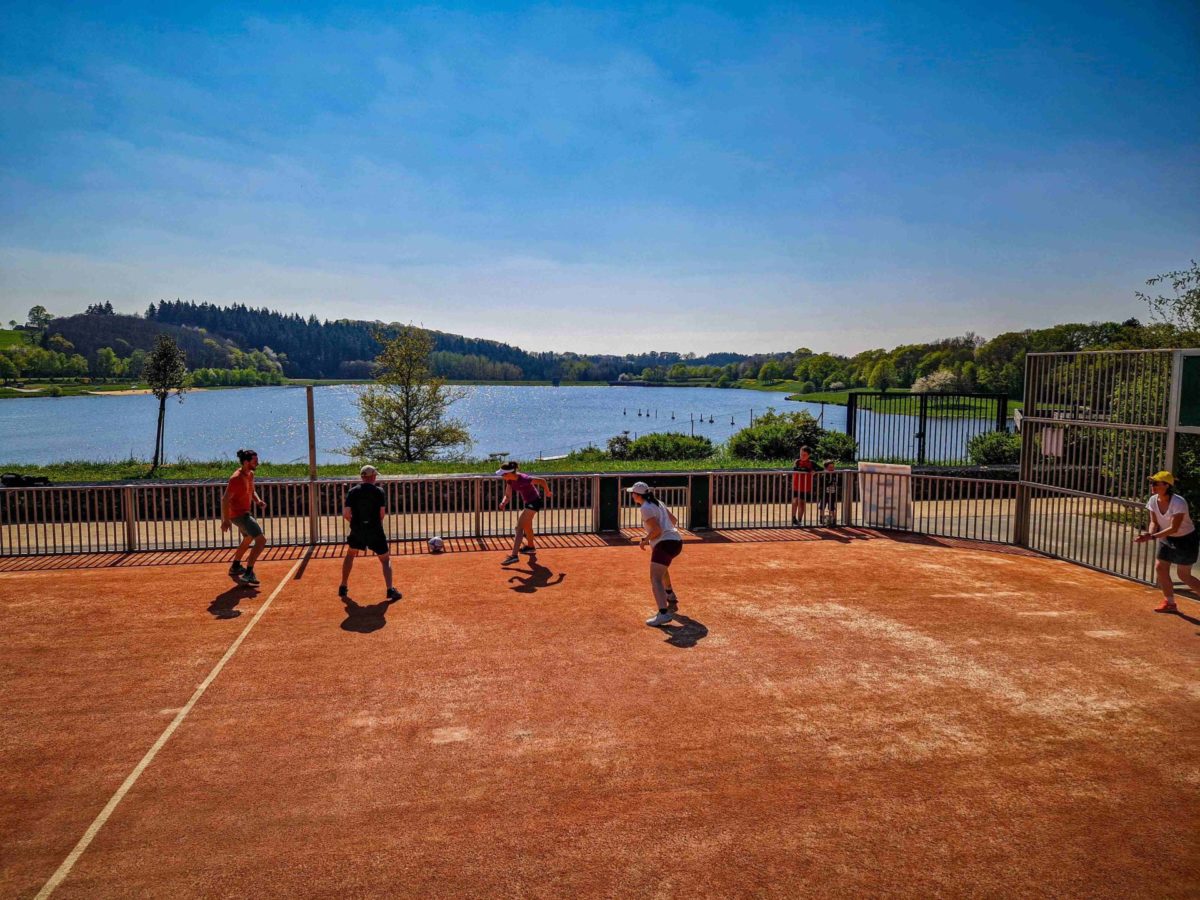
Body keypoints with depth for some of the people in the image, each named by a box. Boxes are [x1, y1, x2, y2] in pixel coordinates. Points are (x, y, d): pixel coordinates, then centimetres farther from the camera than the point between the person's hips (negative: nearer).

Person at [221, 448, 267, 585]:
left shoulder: (250, 474, 5)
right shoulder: (236, 478, -22)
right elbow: (225, 499, -23)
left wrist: (258, 500, -1)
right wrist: (225, 520, -25)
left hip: (244, 513, 10)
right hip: (238, 514, -10)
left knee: (248, 539, 29)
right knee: (261, 539, -19)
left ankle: (235, 567, 48)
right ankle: (248, 574, -18)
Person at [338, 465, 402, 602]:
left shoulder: (352, 492, 0)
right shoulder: (379, 491, -4)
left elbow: (346, 514, -5)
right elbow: (382, 514, -9)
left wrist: (355, 522, 14)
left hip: (357, 531, 2)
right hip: (376, 532, -2)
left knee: (350, 554, 26)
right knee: (385, 559, 9)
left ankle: (343, 588, 27)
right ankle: (390, 590, -5)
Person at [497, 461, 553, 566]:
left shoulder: (523, 479, -31)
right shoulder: (510, 480, -8)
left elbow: (542, 481, -27)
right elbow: (508, 496, -3)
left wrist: (548, 493, -14)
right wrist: (504, 502, -24)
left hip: (534, 502, -9)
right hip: (528, 502, 9)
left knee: (519, 527, -17)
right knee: (526, 525, 28)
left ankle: (514, 555, -21)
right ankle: (530, 547, 52)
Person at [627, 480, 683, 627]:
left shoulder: (646, 508, -10)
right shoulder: (657, 503, 17)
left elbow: (657, 530, -18)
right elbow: (674, 520, 23)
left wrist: (645, 540, -5)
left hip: (665, 543, -10)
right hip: (676, 541, 10)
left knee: (655, 579, -18)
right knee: (661, 568, 36)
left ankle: (664, 614, -36)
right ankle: (672, 601, 49)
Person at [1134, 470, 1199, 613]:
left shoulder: (1178, 503, -29)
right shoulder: (1153, 500, -9)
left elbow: (1174, 528, -30)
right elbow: (1154, 522, -3)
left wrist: (1152, 537, -37)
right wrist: (1150, 533, -24)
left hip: (1186, 540, -7)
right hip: (1167, 539, 7)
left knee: (1184, 575, -2)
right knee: (1160, 568, 5)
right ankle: (1170, 603, 19)